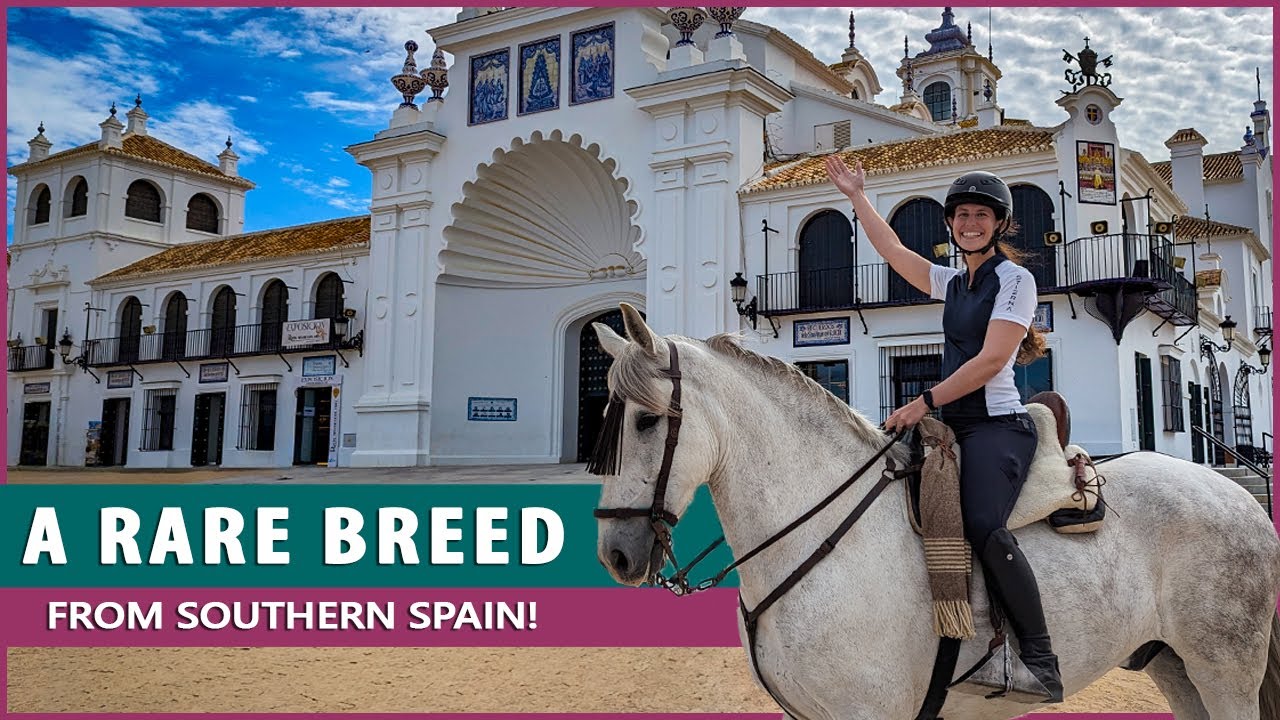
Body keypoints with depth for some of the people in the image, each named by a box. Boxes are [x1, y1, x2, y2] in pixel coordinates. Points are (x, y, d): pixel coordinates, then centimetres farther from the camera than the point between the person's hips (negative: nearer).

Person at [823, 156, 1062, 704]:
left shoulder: (1015, 279, -2)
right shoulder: (952, 283, 19)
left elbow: (991, 359, -13)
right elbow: (891, 249, 27)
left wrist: (925, 402, -16)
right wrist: (857, 196, 29)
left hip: (997, 425, -8)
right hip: (954, 427, 8)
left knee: (983, 525, -30)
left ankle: (1040, 658, -21)